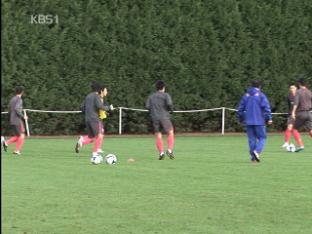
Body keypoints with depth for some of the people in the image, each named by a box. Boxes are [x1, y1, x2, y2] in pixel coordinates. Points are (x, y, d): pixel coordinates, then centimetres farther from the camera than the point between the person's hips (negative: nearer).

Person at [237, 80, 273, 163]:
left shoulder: (246, 96, 11)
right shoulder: (261, 95, -3)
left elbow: (240, 108, 15)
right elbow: (266, 107, -10)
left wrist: (241, 119, 26)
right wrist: (269, 118, -6)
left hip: (248, 122, 4)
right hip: (259, 121, -4)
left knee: (251, 139, 8)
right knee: (262, 138, 1)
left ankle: (253, 157, 5)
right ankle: (257, 151, -23)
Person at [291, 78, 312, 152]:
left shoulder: (298, 92, -4)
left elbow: (296, 103, -17)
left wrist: (293, 112, -25)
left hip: (301, 113, -4)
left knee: (295, 129, 10)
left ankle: (301, 145, -1)